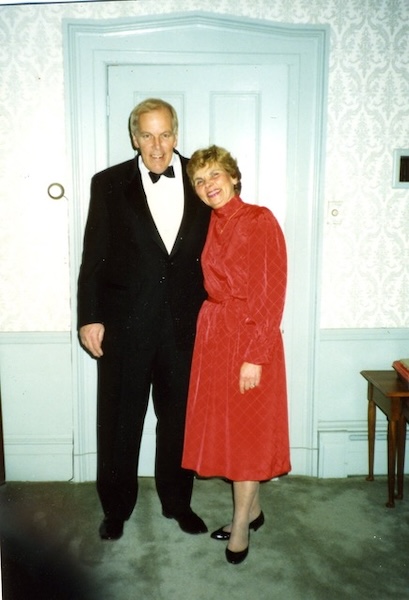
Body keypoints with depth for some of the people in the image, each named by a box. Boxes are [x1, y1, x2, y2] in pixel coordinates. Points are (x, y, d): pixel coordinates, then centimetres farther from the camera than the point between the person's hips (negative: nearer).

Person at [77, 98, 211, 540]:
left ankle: (177, 501, 36)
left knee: (179, 419, 15)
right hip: (124, 324, -1)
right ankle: (116, 508, 31)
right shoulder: (109, 184, -1)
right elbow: (93, 256, -2)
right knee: (119, 421, 10)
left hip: (183, 323, 2)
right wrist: (89, 317, -6)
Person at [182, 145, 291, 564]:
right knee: (224, 423, 13)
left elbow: (272, 293, -15)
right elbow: (210, 286, 12)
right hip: (213, 334, 7)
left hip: (249, 336, -7)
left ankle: (241, 525, 19)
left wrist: (255, 356, -19)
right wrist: (209, 331, 1)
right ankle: (252, 509, 32)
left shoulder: (259, 220, -11)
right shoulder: (211, 225, 9)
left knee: (246, 428, 4)